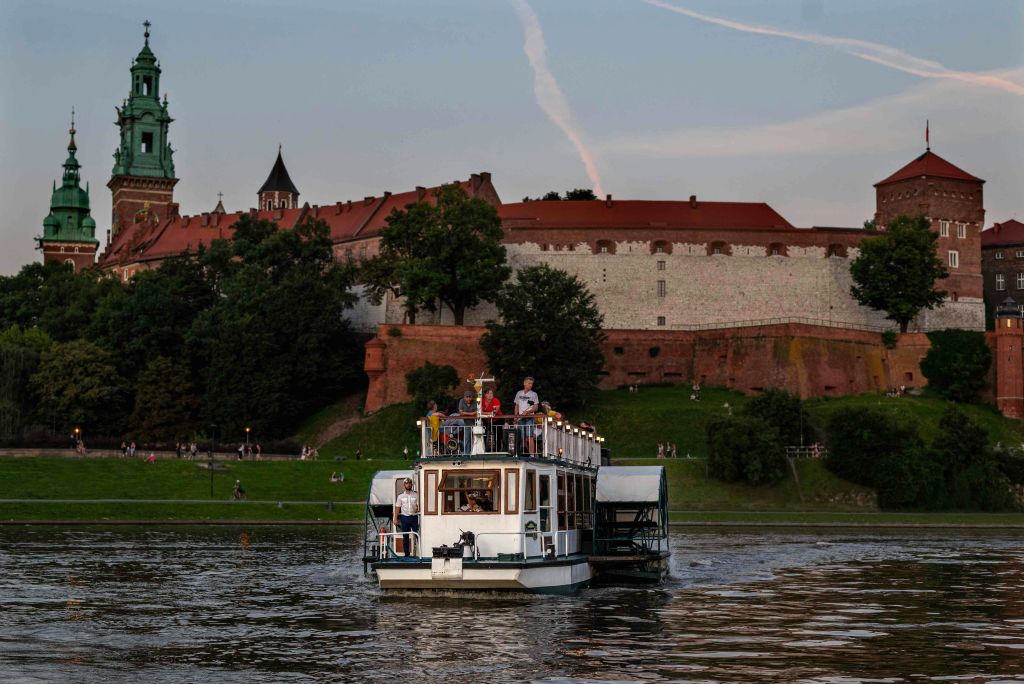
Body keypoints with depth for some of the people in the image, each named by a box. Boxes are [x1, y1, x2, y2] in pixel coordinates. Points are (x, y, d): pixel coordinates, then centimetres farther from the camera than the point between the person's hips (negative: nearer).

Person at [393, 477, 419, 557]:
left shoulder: (416, 495, 6)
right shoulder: (401, 496, 8)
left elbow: (419, 506, 3)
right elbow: (397, 508, 7)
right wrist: (395, 519, 1)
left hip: (414, 517, -1)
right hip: (405, 517, 1)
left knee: (417, 535, -7)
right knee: (405, 537, 5)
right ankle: (407, 553, 11)